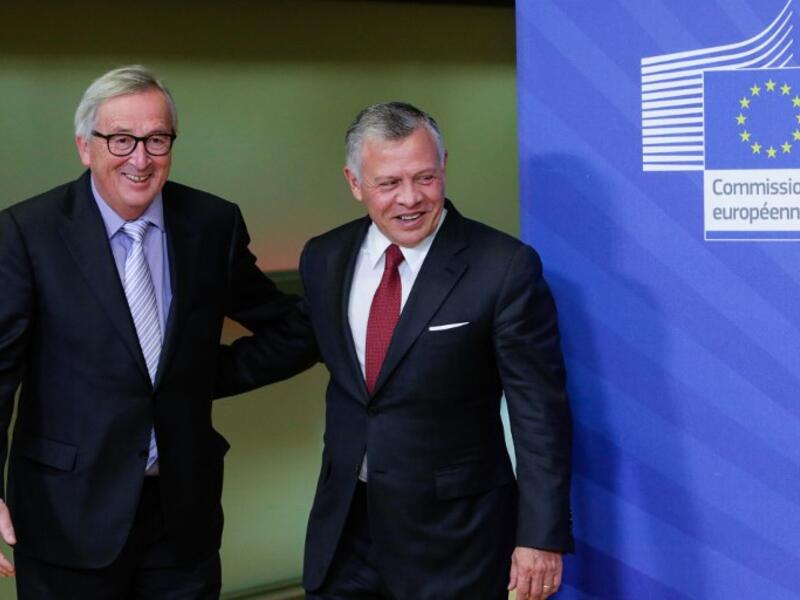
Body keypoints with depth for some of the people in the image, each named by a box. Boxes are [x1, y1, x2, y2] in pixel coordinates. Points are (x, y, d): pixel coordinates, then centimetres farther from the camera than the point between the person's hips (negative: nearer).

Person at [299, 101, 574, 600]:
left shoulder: (505, 268, -14)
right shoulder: (323, 260, 2)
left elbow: (540, 414, -12)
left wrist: (542, 536, -14)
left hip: (455, 539, -4)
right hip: (344, 528, 4)